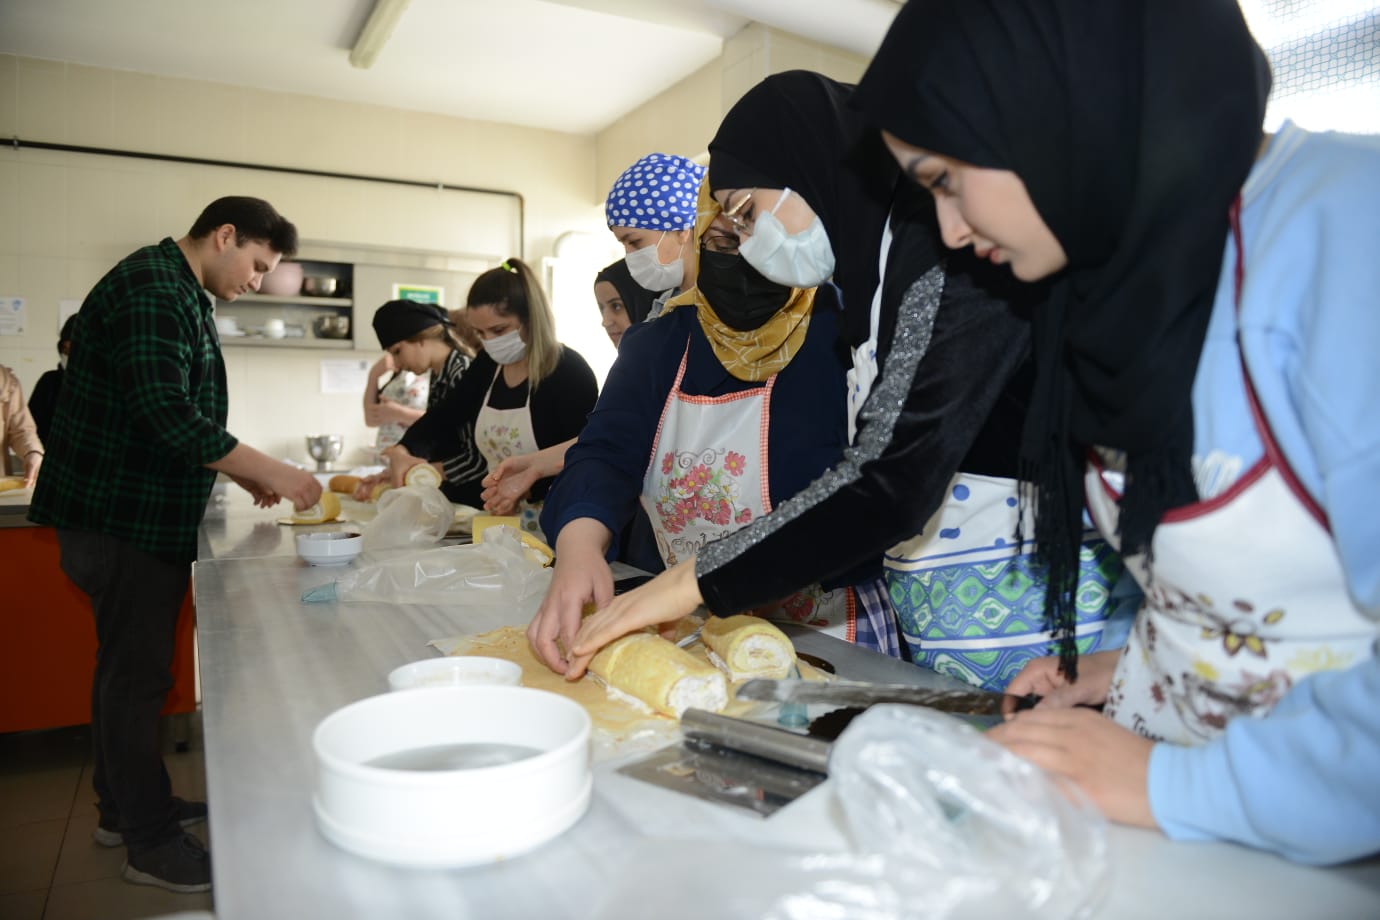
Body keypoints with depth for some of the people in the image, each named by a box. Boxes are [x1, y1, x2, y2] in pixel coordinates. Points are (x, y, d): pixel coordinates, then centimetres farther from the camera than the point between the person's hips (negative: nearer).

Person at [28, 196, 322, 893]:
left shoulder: (176, 293, 16)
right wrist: (270, 472, -21)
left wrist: (246, 473, 12)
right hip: (126, 521, -10)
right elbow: (168, 416, -27)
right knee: (137, 675, -1)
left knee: (126, 667, 18)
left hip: (134, 518, 10)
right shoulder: (152, 289, -17)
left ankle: (123, 807, 32)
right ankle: (150, 842, 12)